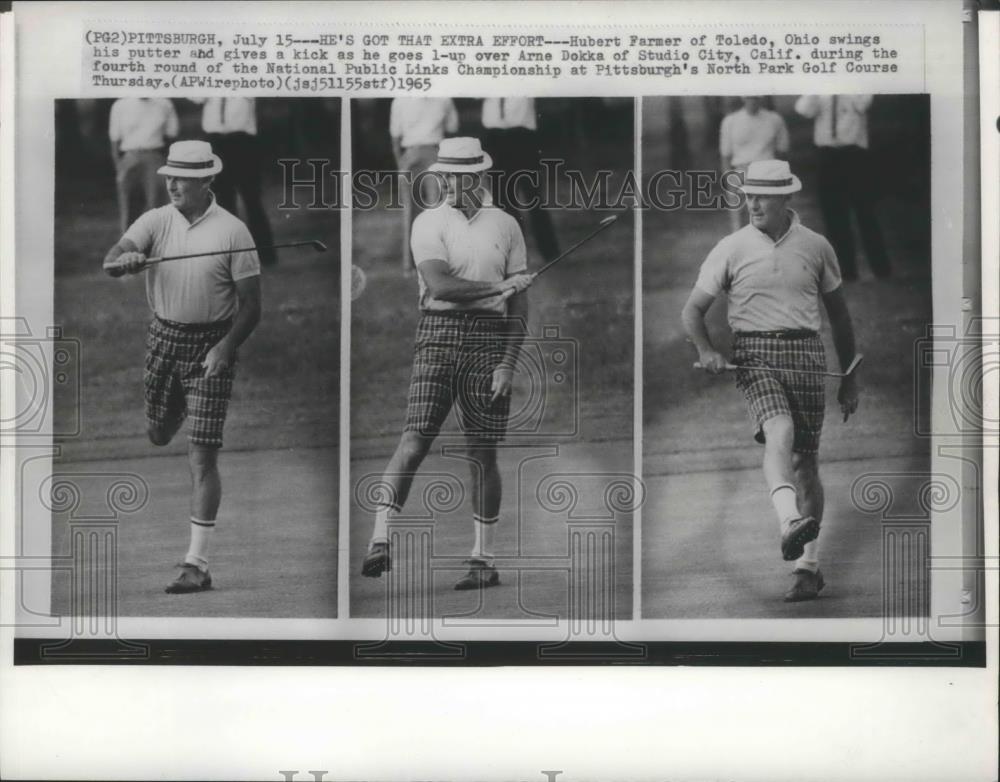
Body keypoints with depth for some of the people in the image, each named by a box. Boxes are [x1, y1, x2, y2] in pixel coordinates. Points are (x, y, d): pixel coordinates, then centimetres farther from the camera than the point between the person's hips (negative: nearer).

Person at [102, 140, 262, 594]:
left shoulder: (232, 231, -10)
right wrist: (124, 259, -40)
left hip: (212, 344, -4)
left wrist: (224, 348, -23)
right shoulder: (156, 220, -1)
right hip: (163, 336, 4)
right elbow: (109, 262, -16)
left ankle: (197, 564, -3)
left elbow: (251, 306, -9)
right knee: (157, 435, 20)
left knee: (202, 456, -8)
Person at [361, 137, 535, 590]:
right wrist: (498, 287, -7)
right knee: (415, 440, -13)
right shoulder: (429, 223, 3)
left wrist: (507, 364, -3)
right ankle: (380, 542, -14)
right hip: (438, 336, -1)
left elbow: (519, 304, 7)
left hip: (489, 340, 2)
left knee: (483, 454, 4)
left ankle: (484, 560, 13)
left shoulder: (505, 226, 10)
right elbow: (439, 286, -13)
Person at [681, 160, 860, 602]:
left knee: (805, 459, 3)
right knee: (779, 430, -29)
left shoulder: (816, 247, 9)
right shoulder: (731, 249, 4)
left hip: (806, 356, 2)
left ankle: (809, 566, 10)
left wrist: (850, 378, 20)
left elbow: (839, 316, 18)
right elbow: (693, 310, 5)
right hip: (754, 354, -1)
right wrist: (706, 351, -15)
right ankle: (790, 524, -46)